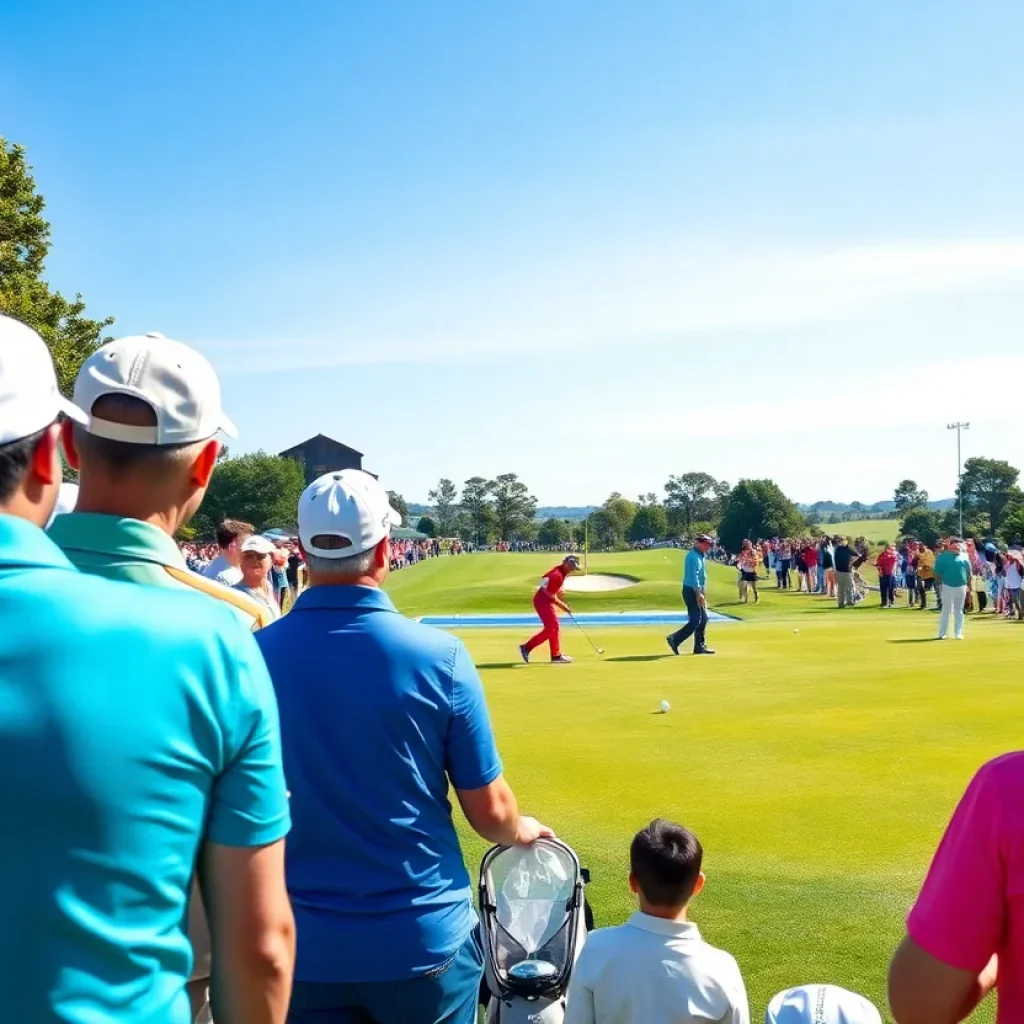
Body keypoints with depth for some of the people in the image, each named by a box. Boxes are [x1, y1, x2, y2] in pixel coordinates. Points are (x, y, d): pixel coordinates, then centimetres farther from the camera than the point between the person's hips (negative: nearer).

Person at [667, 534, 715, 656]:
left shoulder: (699, 555, 16)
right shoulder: (694, 556, -16)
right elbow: (693, 577, -23)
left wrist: (702, 593, 22)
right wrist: (699, 594, -27)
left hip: (697, 591, 10)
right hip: (692, 591, -10)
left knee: (703, 618, 11)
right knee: (695, 620, -11)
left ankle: (700, 646, 15)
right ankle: (675, 640, -9)